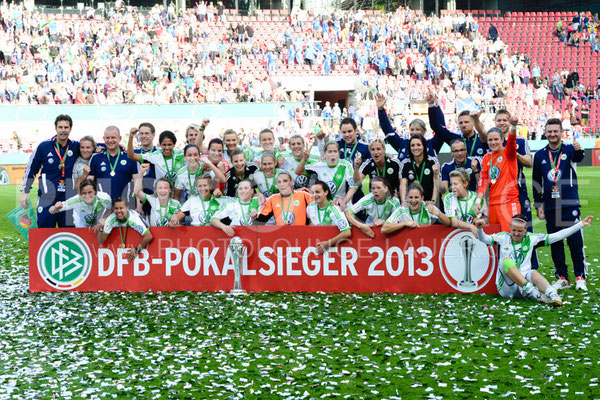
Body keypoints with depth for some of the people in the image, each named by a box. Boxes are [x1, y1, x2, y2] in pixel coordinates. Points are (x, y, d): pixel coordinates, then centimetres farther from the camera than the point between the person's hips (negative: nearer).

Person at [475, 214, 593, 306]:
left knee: (533, 273, -31)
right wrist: (479, 228, -29)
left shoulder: (531, 239, 12)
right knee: (506, 260, -28)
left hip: (525, 280, 1)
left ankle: (552, 294, -59)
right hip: (506, 286, -1)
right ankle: (533, 292, -43)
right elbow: (484, 239, -6)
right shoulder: (503, 238, 9)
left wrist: (580, 224, 4)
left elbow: (556, 236, 9)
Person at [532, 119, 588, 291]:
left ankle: (580, 277, 2)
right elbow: (536, 182, 13)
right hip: (550, 206, 3)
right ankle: (562, 278, 14)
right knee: (555, 243, 6)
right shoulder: (540, 155, 9)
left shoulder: (569, 149, 1)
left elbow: (577, 158, -24)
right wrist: (538, 205, 8)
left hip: (570, 205, -3)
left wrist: (578, 150, -47)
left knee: (575, 241, -6)